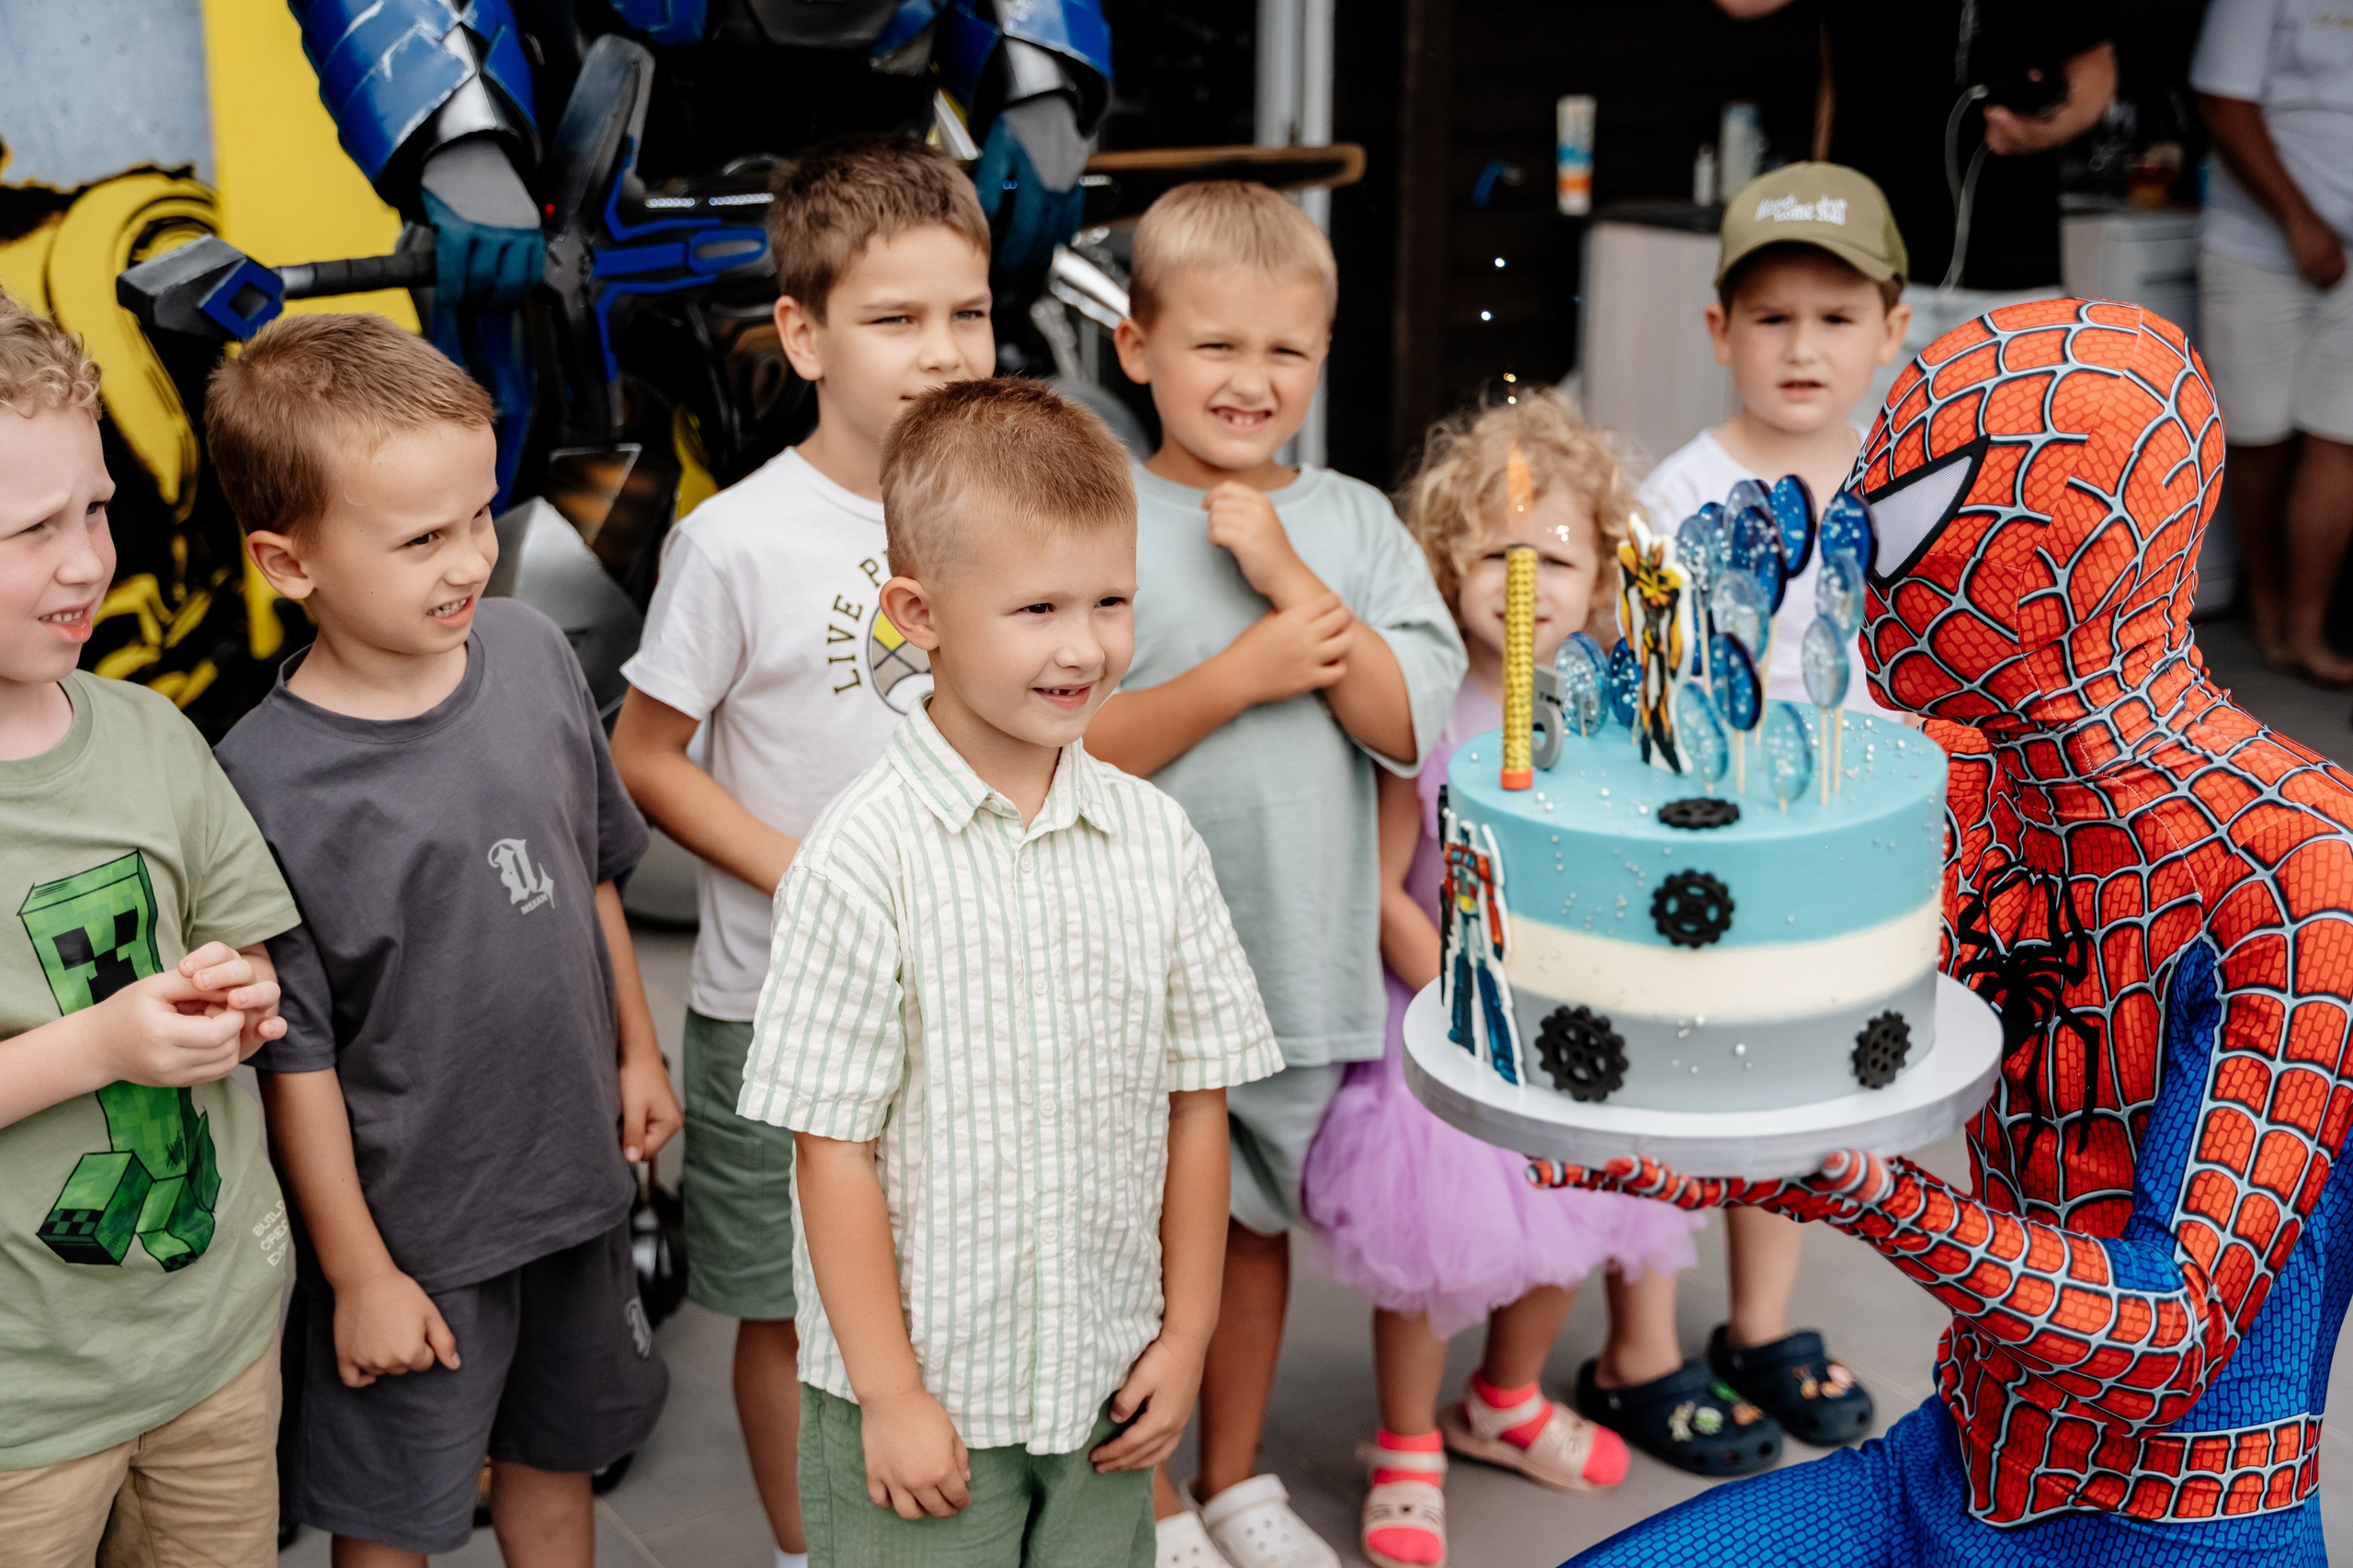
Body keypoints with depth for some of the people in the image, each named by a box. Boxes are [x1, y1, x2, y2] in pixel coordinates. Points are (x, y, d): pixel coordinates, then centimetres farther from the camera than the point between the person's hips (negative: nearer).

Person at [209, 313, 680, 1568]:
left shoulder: (530, 650, -8)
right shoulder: (270, 782, -24)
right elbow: (295, 1054, -17)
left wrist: (637, 1050, 14)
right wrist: (357, 1273, -10)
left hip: (575, 1172, 5)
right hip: (413, 1221, -5)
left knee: (561, 1443, 24)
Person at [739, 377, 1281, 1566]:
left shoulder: (1156, 841, -2)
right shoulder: (862, 862, -16)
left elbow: (1195, 1101, 4)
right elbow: (832, 1149, -13)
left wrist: (1185, 1336, 4)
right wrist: (888, 1392, -11)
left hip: (1108, 1386, 4)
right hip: (920, 1393, -4)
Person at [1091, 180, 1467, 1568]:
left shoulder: (1354, 522, 2)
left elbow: (1407, 725, -8)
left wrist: (1293, 582, -16)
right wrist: (1241, 675, -20)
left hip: (1300, 958, 4)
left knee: (1256, 1223, 19)